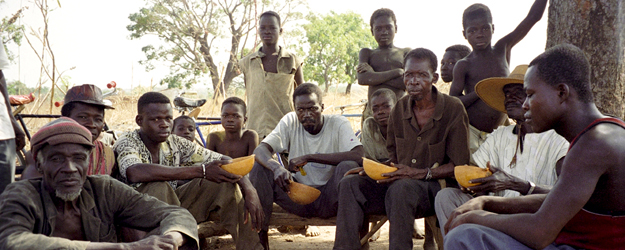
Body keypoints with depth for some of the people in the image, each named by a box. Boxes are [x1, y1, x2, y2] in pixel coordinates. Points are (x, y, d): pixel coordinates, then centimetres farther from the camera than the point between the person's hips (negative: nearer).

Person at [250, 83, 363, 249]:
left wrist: (309, 157, -29)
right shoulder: (290, 122, -2)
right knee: (260, 167, -16)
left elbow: (359, 155, -27)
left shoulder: (338, 124, -10)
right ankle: (260, 237, -11)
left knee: (348, 166, -30)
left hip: (328, 198, -2)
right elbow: (260, 150, -13)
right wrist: (277, 167, -37)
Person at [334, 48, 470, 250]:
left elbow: (458, 165, -6)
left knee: (400, 187, -38)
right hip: (399, 182, 5)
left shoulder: (453, 109, -5)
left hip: (435, 186, -5)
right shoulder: (399, 109, 9)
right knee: (351, 183, -17)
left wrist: (420, 173, -18)